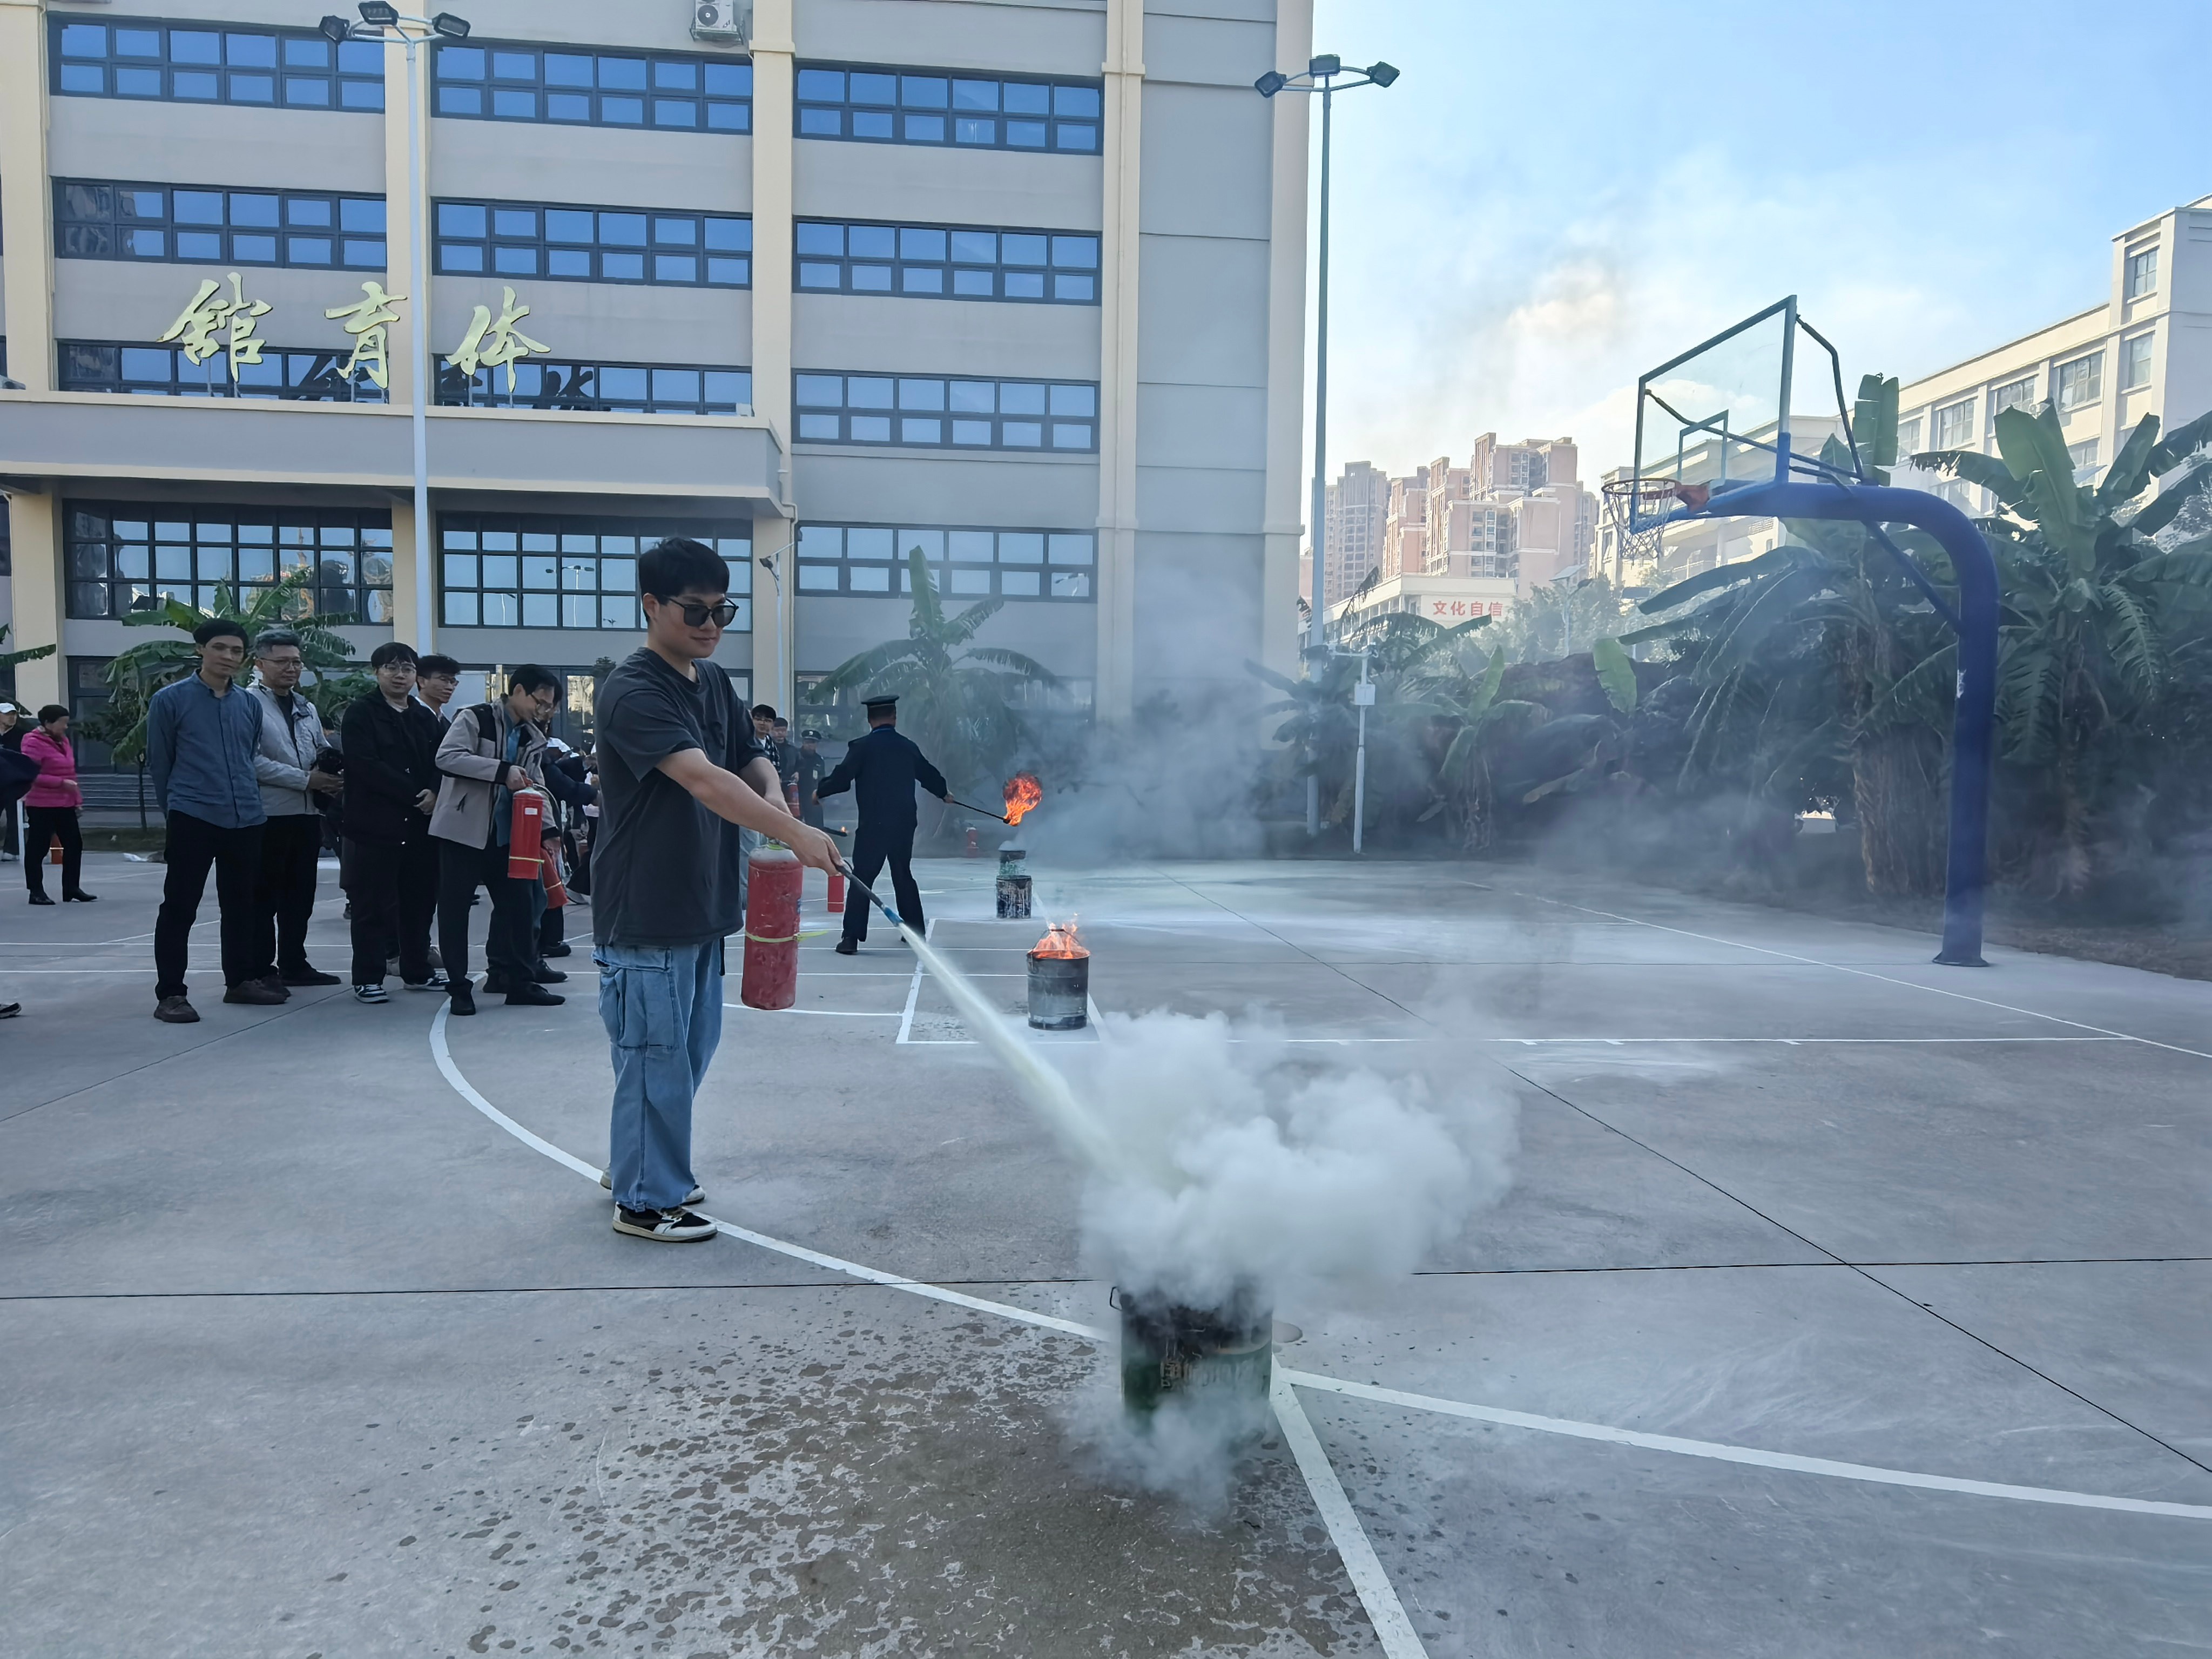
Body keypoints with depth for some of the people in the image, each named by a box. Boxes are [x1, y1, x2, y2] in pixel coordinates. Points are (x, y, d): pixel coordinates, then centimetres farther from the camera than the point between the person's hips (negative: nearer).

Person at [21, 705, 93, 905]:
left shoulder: (63, 740, 14)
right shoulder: (34, 743, -11)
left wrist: (77, 799, 17)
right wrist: (61, 783, -23)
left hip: (65, 804, 8)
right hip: (41, 806, -8)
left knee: (74, 844, 8)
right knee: (38, 847, 0)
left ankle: (72, 887, 17)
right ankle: (36, 891, 5)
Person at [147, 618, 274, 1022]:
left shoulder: (250, 705, 10)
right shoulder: (170, 700, -2)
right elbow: (158, 763, 3)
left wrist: (245, 797, 16)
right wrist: (175, 811, 8)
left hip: (247, 819, 5)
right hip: (192, 819, -4)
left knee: (240, 904, 13)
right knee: (179, 907, -1)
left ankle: (240, 981, 24)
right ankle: (170, 994, 5)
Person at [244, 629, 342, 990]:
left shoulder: (307, 709, 18)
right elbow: (253, 760, -16)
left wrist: (333, 775, -2)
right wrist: (305, 779, -17)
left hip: (307, 813, 7)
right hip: (268, 814, -7)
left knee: (300, 894, 13)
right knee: (265, 896, 1)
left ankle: (293, 964, 22)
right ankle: (261, 970, 7)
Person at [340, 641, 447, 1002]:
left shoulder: (425, 717, 17)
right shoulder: (360, 713, -1)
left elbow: (439, 764, 12)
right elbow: (366, 766, -13)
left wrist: (434, 793, -9)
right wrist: (414, 793, -16)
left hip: (420, 823, 6)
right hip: (375, 823, -5)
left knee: (420, 899, 10)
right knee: (374, 904, -3)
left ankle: (417, 970, 21)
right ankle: (367, 978, 5)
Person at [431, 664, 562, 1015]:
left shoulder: (532, 738, 12)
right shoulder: (475, 719, -9)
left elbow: (534, 786, 14)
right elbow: (447, 756, -22)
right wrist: (503, 771, -28)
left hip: (505, 835, 6)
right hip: (463, 830, -6)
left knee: (517, 903, 6)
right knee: (455, 908, 1)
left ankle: (518, 980, 15)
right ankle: (459, 987, 9)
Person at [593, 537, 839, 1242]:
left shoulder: (714, 683, 10)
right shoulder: (633, 692, -17)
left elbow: (750, 759, 15)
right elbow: (704, 780, -29)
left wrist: (772, 796, -10)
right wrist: (795, 834, -37)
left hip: (701, 905, 9)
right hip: (644, 913, -9)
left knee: (691, 1047, 18)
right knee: (655, 1054, 1)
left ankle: (638, 1164, 36)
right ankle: (644, 1200, 16)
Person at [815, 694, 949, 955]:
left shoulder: (861, 747, -8)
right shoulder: (908, 747, 7)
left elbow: (842, 778, -11)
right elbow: (928, 774, 20)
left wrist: (820, 792, 9)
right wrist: (944, 792, 40)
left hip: (873, 825, -5)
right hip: (904, 825, 5)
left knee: (862, 878, -2)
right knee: (904, 876, 19)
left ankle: (851, 937, -7)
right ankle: (916, 930, 26)